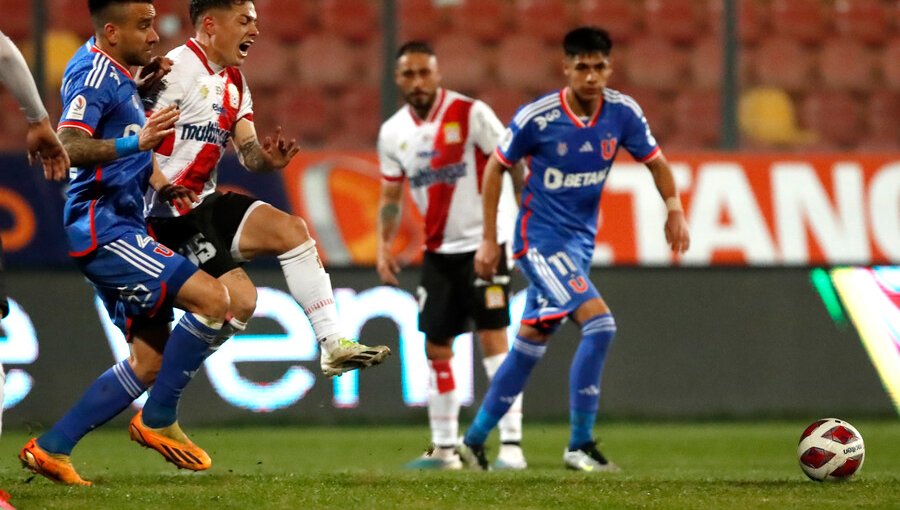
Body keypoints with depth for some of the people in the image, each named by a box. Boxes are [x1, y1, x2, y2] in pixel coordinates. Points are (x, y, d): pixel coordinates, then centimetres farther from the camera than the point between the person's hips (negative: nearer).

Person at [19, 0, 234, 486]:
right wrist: (135, 142, -41)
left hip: (119, 230, 11)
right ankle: (157, 420, -10)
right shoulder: (93, 73, -13)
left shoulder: (117, 74, 18)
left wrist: (160, 183, 17)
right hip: (101, 229, -11)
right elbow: (67, 147, -28)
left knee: (150, 363, 9)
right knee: (211, 298, -21)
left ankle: (51, 447, 10)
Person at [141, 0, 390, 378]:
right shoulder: (175, 70, -14)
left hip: (205, 204, 9)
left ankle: (334, 345, -2)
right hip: (166, 214, -9)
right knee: (239, 298, -17)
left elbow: (249, 153, 11)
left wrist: (267, 159, -12)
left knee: (291, 230, -3)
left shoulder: (234, 82, 14)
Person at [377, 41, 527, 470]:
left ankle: (511, 443, -13)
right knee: (436, 348, 6)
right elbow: (391, 197, 14)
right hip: (439, 250, 6)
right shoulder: (393, 133, 4)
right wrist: (383, 246, 1)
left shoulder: (470, 113, -12)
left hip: (484, 240, -6)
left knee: (492, 336, -13)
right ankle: (444, 448, 16)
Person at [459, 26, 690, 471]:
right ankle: (580, 445, -14)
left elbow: (655, 161, 9)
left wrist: (674, 209, -8)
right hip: (540, 238, -6)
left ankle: (475, 439, 28)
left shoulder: (623, 113, -5)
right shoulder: (537, 117, -16)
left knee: (530, 346, 14)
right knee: (599, 323, -22)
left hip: (580, 241, 6)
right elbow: (496, 167, -4)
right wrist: (489, 240, -3)